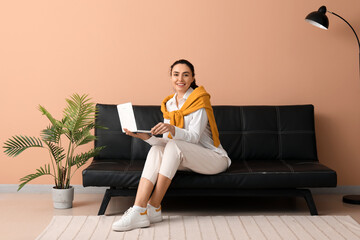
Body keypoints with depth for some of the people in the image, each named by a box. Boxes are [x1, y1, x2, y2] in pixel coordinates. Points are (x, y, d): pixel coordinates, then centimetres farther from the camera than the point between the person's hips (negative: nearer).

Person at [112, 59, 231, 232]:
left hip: (215, 158, -5)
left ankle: (153, 209, -31)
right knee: (156, 150, -21)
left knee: (174, 145, -30)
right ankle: (138, 210, -35)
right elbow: (165, 142, 3)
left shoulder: (199, 100, -8)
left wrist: (172, 130, -38)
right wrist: (146, 136, -17)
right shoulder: (169, 104, 10)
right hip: (188, 161, 6)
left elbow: (194, 137, -19)